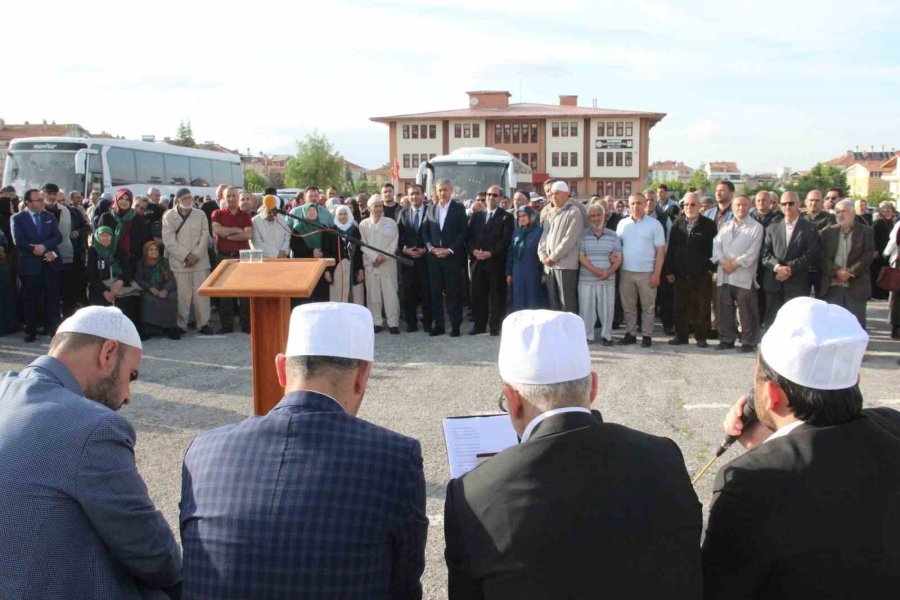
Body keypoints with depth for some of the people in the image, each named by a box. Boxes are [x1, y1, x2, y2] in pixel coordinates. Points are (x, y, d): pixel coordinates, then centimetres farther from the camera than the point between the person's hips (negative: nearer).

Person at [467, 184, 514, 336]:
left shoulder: (506, 217, 3)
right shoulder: (476, 216, 16)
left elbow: (506, 239, -7)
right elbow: (469, 236, 9)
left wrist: (490, 253, -16)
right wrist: (473, 250, -9)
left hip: (496, 262, -4)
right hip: (477, 261, 4)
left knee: (496, 295, 0)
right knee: (478, 294, 5)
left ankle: (495, 326, 6)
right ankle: (479, 325, 13)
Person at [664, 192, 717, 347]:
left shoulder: (708, 225, -2)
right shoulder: (678, 223, 6)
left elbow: (713, 248, -3)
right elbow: (670, 248, 6)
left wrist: (711, 268, -9)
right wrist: (669, 270, 3)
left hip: (701, 275, -2)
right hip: (680, 274, 3)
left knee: (702, 307, 3)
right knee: (680, 306, 8)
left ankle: (701, 337, 14)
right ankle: (681, 335, 18)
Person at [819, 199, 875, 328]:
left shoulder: (866, 232, 5)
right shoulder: (828, 231, 11)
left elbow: (867, 256, -4)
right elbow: (823, 256, 2)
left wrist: (850, 272, -14)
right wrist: (836, 272, -13)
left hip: (856, 286, -2)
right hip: (832, 286, 2)